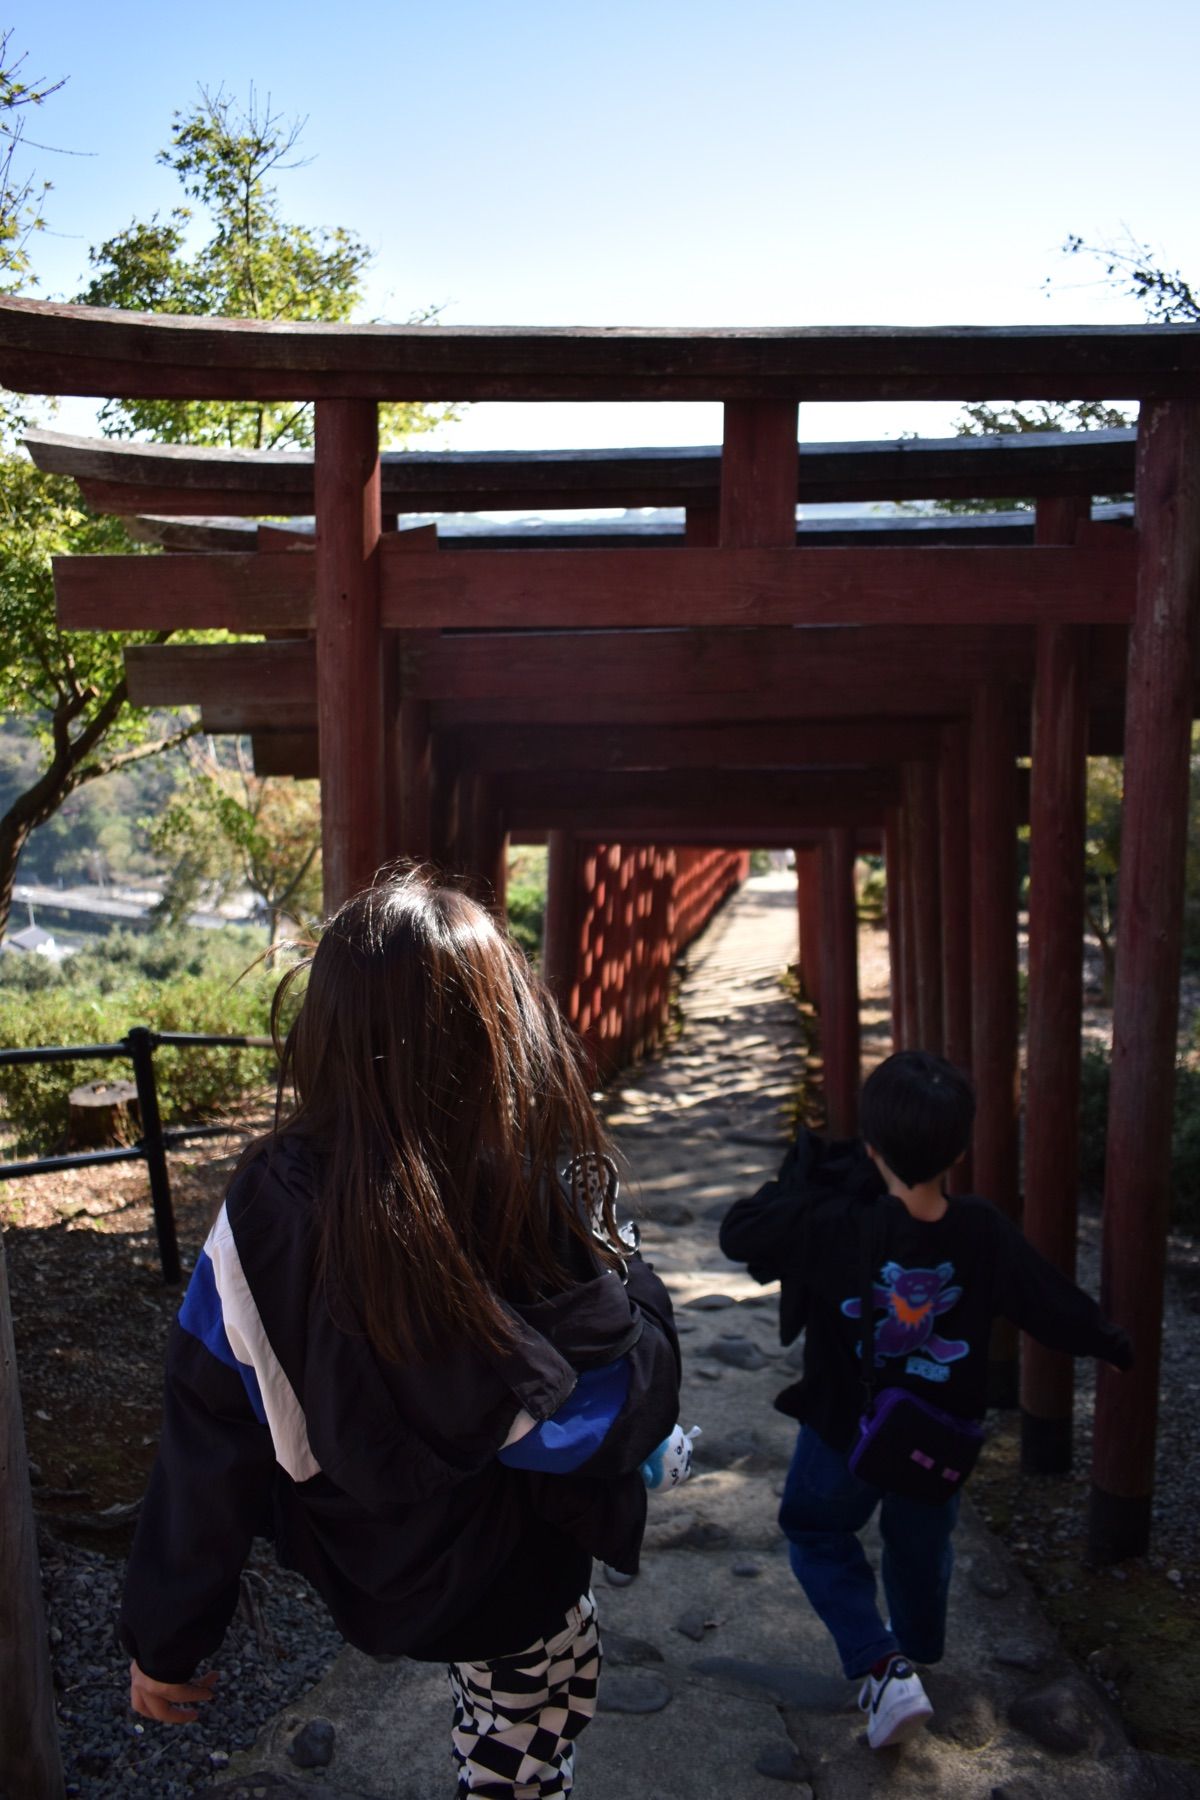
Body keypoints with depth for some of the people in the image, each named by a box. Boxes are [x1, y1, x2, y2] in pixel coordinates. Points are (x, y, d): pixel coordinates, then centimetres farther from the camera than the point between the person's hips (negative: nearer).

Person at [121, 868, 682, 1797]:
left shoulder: (269, 1204, -27)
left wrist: (166, 1640, -3)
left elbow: (210, 1441, -17)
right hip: (501, 1577, -3)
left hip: (360, 1564, 4)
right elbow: (636, 1411, -19)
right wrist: (629, 1273, -3)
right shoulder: (550, 1197, -33)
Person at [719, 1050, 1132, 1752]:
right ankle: (915, 1651, 56)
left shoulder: (830, 1229, -33)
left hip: (845, 1436, -3)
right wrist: (1114, 1345, 12)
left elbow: (738, 1232, -19)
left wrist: (805, 1178, -9)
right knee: (923, 1544, 31)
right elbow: (1056, 1306, -8)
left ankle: (884, 1669, 10)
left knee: (818, 1534, 25)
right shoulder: (985, 1233, -23)